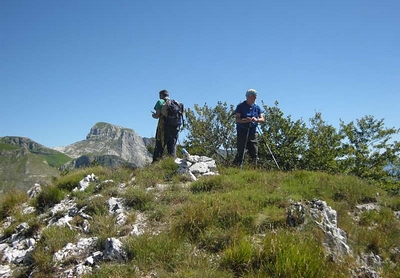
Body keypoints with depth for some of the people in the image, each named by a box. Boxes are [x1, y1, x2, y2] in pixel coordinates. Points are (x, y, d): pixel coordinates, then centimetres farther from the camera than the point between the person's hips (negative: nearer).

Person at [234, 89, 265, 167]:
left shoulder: (257, 107, 11)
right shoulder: (240, 106, -1)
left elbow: (263, 119, 3)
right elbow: (237, 119, -8)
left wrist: (256, 120, -19)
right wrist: (245, 120, -28)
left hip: (253, 133, 4)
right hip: (242, 132, -4)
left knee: (254, 153, 3)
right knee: (240, 153, -5)